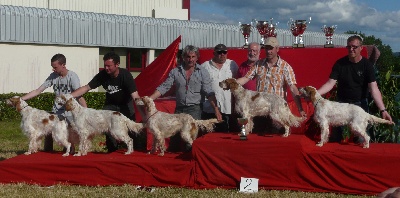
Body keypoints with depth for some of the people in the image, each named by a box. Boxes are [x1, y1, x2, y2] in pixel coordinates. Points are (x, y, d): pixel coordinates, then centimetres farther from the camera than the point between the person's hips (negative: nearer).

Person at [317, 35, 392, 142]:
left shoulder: (366, 65, -11)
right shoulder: (340, 63, -6)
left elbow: (373, 89, -18)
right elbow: (330, 83, -9)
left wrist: (383, 110, -29)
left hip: (359, 104, -2)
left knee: (361, 139, -5)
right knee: (334, 137, 6)